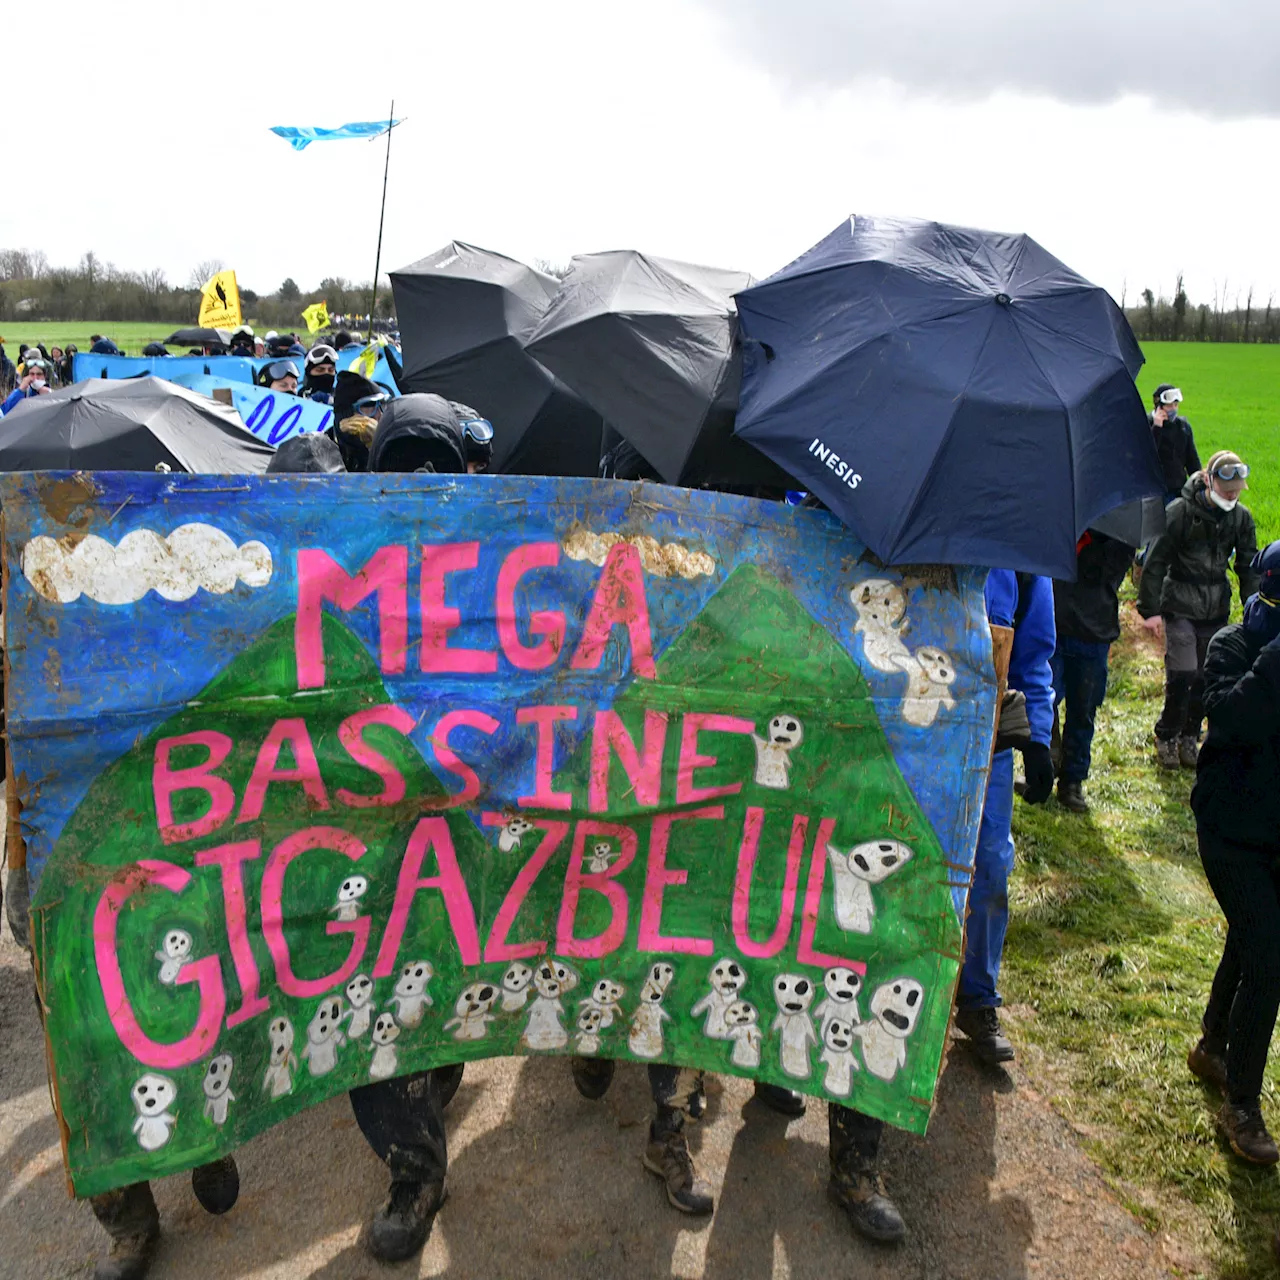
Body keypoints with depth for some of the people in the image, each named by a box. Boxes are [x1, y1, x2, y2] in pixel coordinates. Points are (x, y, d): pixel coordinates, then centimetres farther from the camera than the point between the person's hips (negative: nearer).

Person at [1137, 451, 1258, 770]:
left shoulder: (1241, 518, 2)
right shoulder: (1181, 511, -12)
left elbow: (1249, 567, 11)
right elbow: (1156, 561, -9)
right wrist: (1150, 609, -11)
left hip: (1216, 611, 4)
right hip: (1180, 608, -4)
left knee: (1206, 679, 6)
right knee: (1182, 675, -11)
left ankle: (1189, 738, 23)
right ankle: (1166, 738, 10)